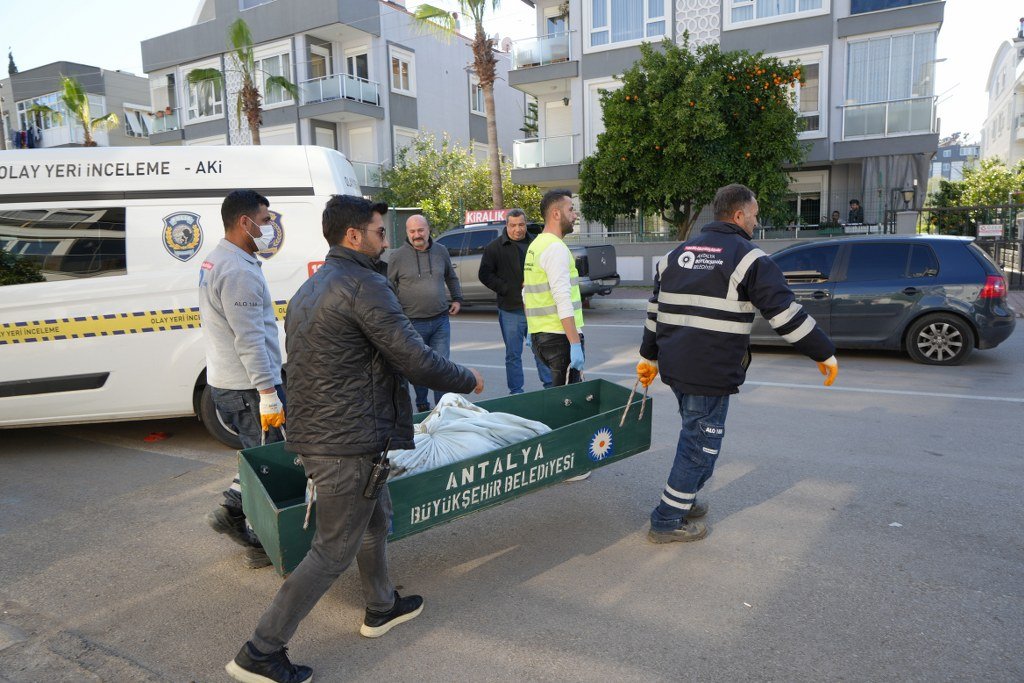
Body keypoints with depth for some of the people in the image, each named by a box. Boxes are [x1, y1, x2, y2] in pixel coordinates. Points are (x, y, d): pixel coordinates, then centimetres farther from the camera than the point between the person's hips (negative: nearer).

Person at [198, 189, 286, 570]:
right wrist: (268, 394, -23)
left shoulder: (216, 262, 14)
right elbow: (250, 340, -25)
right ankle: (262, 544, 7)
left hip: (225, 381, 10)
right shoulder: (239, 271, -20)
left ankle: (233, 511, 21)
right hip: (247, 387, -10)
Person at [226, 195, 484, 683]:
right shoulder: (365, 285, -17)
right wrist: (467, 380, -3)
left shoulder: (308, 289, 15)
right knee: (334, 551, 3)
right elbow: (415, 360, -19)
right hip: (348, 443, -10)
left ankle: (381, 608, 43)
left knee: (375, 518, 25)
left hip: (312, 433, 10)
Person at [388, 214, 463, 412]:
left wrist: (457, 299, 15)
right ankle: (422, 406, 24)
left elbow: (451, 277, 22)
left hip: (441, 320, 2)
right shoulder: (398, 256, -4)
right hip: (413, 322, -2)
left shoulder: (441, 251, 6)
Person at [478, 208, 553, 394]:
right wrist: (507, 290, -11)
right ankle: (516, 392, 15)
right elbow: (485, 275, -3)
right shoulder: (495, 247, 0)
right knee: (513, 354, 6)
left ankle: (550, 386, 19)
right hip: (511, 309, -2)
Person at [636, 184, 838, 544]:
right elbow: (786, 313, -10)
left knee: (696, 435, 25)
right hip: (711, 373, -8)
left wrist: (649, 357, 27)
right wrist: (824, 353, -1)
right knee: (701, 442, 5)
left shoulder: (677, 254, 15)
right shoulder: (748, 257, -8)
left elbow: (655, 311, 19)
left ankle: (684, 500, 37)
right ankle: (667, 521, 13)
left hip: (674, 366, 8)